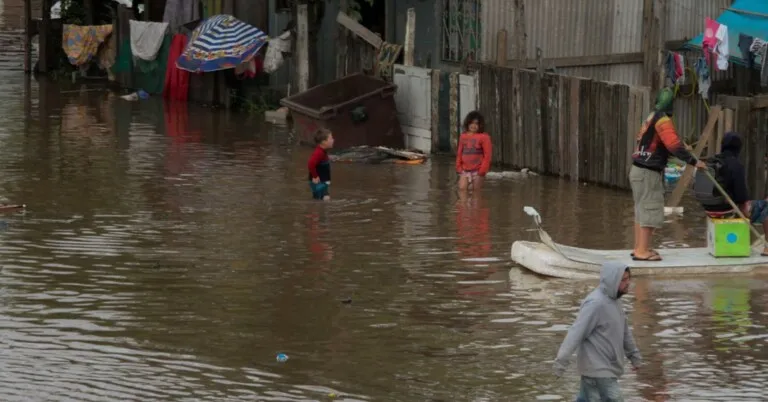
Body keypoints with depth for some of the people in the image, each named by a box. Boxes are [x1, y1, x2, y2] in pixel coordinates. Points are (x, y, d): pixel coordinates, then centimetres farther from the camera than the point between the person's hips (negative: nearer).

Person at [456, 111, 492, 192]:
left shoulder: (484, 137, -6)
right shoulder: (463, 136, 9)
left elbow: (487, 155, -8)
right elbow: (459, 153, 14)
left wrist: (483, 169, -12)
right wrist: (458, 167, 7)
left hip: (478, 170, -4)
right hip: (465, 169, 4)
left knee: (476, 190, 2)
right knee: (462, 188, -10)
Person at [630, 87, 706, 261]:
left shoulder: (651, 118, 12)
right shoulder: (663, 120, -15)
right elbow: (674, 145, -24)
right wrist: (693, 161, -20)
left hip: (639, 169, 10)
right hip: (648, 173, -10)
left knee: (642, 210, 16)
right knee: (651, 210, -8)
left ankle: (639, 248, 23)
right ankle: (642, 251, -9)